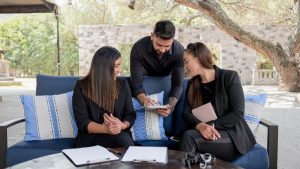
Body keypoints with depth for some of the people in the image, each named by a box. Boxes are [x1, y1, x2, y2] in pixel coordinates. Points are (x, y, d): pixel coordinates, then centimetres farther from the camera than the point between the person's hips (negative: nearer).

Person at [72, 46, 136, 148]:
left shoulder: (123, 84, 8)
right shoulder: (82, 87, -2)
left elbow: (130, 114, 7)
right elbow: (82, 121, -8)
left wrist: (122, 125, -17)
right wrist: (105, 129, -26)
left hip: (120, 134, 3)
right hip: (90, 138, -3)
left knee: (124, 139, -31)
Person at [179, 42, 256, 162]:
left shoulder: (229, 77, -2)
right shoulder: (192, 84, 12)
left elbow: (237, 113, -11)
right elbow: (186, 113, -1)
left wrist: (211, 125, -21)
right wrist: (200, 126, -22)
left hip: (232, 135, -3)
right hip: (204, 134, 3)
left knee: (189, 136, -29)